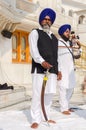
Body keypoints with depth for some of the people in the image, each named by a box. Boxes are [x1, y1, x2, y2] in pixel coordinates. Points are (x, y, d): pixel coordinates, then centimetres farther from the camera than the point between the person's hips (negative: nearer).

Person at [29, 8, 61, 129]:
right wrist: (42, 61, -26)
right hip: (39, 68, -6)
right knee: (38, 94, -6)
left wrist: (58, 70, 17)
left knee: (49, 94, 7)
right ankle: (36, 119, 2)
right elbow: (33, 50, -9)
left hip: (52, 69, 6)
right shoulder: (35, 32, 5)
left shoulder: (54, 37, 24)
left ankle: (45, 117, 20)